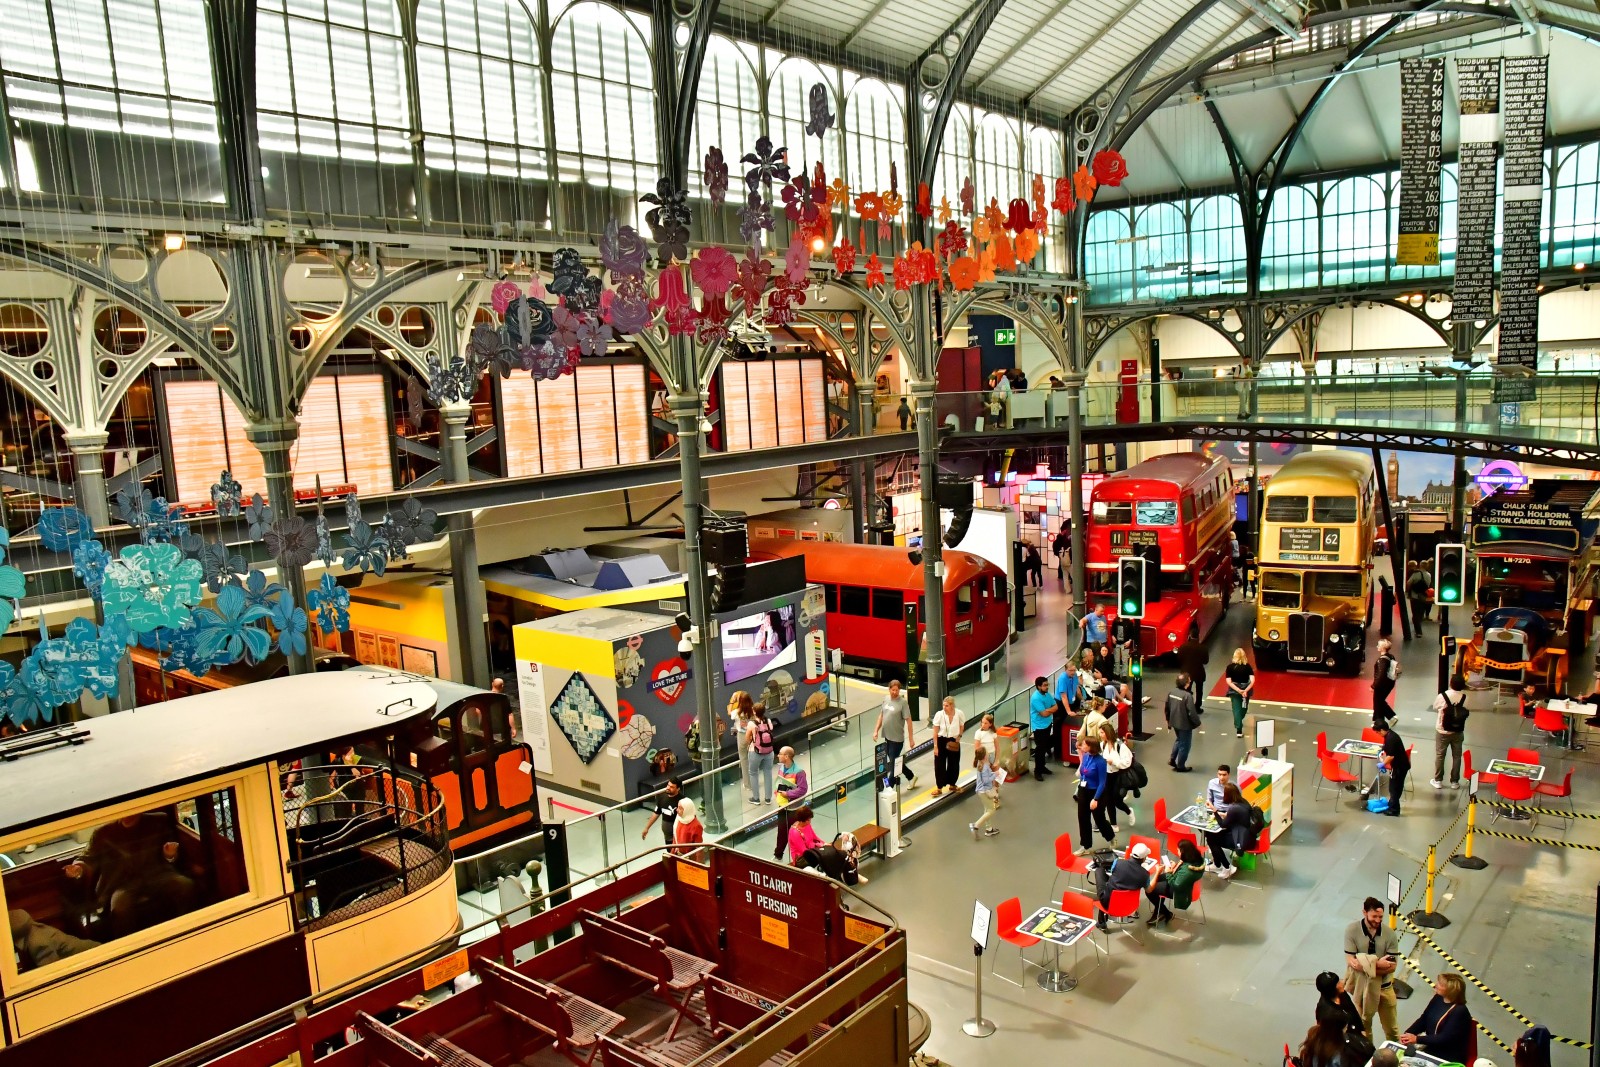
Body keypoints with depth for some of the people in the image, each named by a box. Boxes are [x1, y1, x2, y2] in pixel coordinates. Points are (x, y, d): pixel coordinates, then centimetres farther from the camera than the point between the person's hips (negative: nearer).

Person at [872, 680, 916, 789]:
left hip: (897, 738, -7)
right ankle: (911, 777, 37)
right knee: (894, 761, 19)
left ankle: (890, 787, 9)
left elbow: (908, 720, -13)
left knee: (893, 763, 0)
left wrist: (911, 738, -13)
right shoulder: (886, 699, 5)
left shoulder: (902, 702, -14)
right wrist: (876, 730, 11)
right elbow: (881, 715, 15)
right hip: (887, 736, 7)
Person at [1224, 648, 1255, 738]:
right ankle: (1239, 723, 46)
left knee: (1236, 709, 4)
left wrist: (1239, 690, -18)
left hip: (1234, 690, -2)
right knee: (1243, 708, 24)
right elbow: (1252, 680, -17)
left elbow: (1229, 682, -16)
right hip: (1246, 690, 2)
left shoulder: (1230, 667, -9)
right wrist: (1245, 690, -22)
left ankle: (1239, 730, -4)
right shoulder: (1248, 666, -7)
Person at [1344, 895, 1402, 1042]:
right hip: (1361, 985, 0)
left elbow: (1392, 966, -15)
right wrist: (1377, 964, -28)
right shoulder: (1352, 930, -18)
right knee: (1362, 1024, 19)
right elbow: (1351, 961, -20)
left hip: (1384, 985, 0)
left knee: (1391, 1027, 16)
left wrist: (1365, 966, -24)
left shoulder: (1390, 934, -15)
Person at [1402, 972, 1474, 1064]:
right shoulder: (1438, 998, 0)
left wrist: (1417, 1039, -25)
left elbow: (1444, 1039, -24)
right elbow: (1423, 1020, 5)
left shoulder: (1459, 1011, -24)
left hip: (1449, 1058, -7)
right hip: (1431, 1047, 7)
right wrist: (1407, 1033, -11)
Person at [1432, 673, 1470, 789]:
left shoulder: (1442, 696, -19)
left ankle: (1438, 780, 17)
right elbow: (1467, 712, -3)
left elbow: (1435, 708, -3)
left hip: (1442, 731, -2)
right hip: (1458, 732, 2)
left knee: (1439, 755, 11)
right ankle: (1455, 782, 21)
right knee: (1456, 756, 14)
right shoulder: (1465, 698, -14)